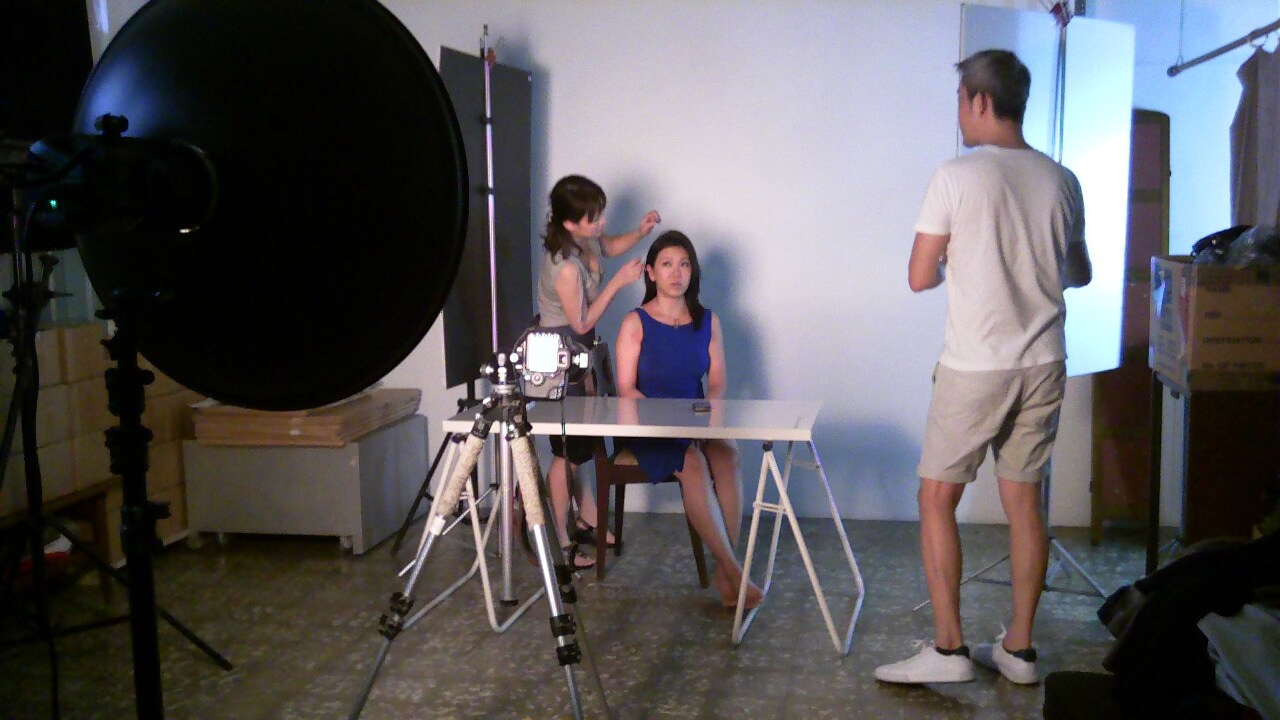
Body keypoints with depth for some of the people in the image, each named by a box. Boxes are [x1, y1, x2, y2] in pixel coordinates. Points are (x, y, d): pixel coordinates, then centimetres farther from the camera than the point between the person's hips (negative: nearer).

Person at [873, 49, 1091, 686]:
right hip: (1042, 366, 5)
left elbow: (920, 277, -7)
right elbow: (1079, 274, 17)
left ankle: (949, 649, 5)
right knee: (1024, 499, 11)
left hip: (975, 366, -5)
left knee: (936, 498, 5)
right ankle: (1018, 649, 18)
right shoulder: (1061, 181, 5)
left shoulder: (956, 176, -11)